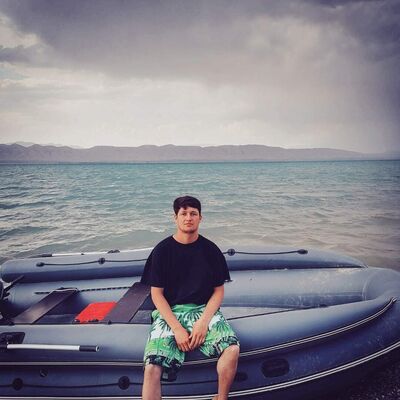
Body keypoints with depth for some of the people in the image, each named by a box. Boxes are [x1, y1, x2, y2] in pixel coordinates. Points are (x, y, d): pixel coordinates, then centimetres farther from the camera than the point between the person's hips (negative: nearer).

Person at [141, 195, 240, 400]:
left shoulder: (210, 249, 4)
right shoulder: (162, 250, 0)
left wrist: (203, 322, -10)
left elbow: (218, 291, 6)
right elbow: (156, 294, -1)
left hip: (204, 309, 1)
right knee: (152, 367, -25)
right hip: (169, 312, -1)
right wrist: (177, 329, -12)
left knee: (232, 349, -26)